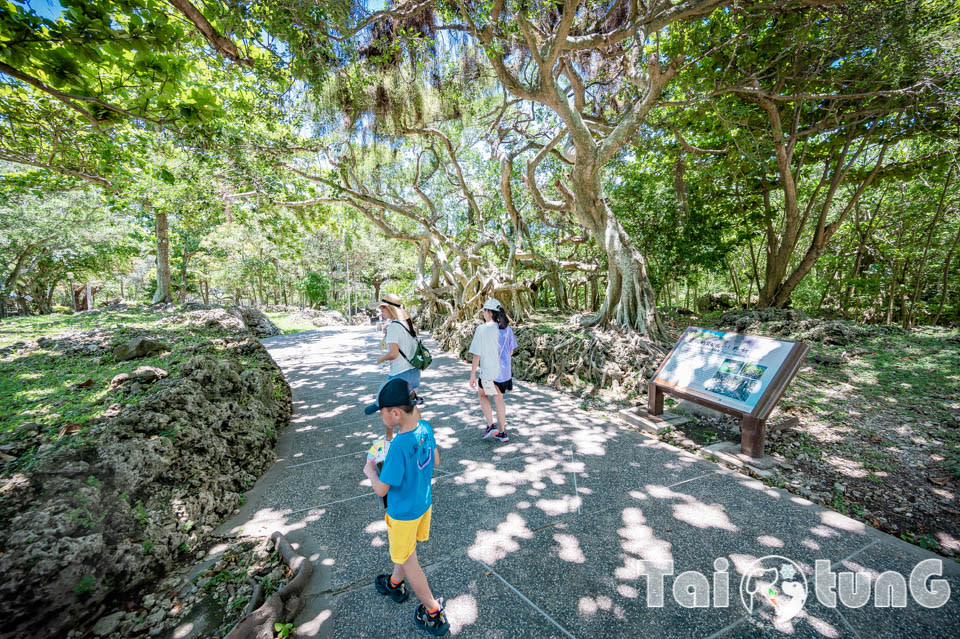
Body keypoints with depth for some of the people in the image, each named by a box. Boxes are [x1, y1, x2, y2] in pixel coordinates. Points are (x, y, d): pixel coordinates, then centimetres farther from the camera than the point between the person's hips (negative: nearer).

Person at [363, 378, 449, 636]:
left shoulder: (399, 446, -38)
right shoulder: (426, 429, -16)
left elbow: (381, 489, -25)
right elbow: (435, 461, 1)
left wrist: (370, 470, -7)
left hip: (403, 513, -7)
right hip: (424, 503, 7)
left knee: (408, 561, 18)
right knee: (404, 548, 31)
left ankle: (433, 613, 35)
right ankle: (395, 584, 58)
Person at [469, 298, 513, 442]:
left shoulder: (482, 329, -16)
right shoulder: (507, 329, 0)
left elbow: (477, 354, -14)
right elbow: (510, 351, 10)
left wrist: (472, 374, -6)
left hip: (488, 372, -5)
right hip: (504, 371, 5)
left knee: (482, 394, 21)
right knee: (499, 399, 18)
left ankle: (491, 425, 12)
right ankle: (502, 433, 27)